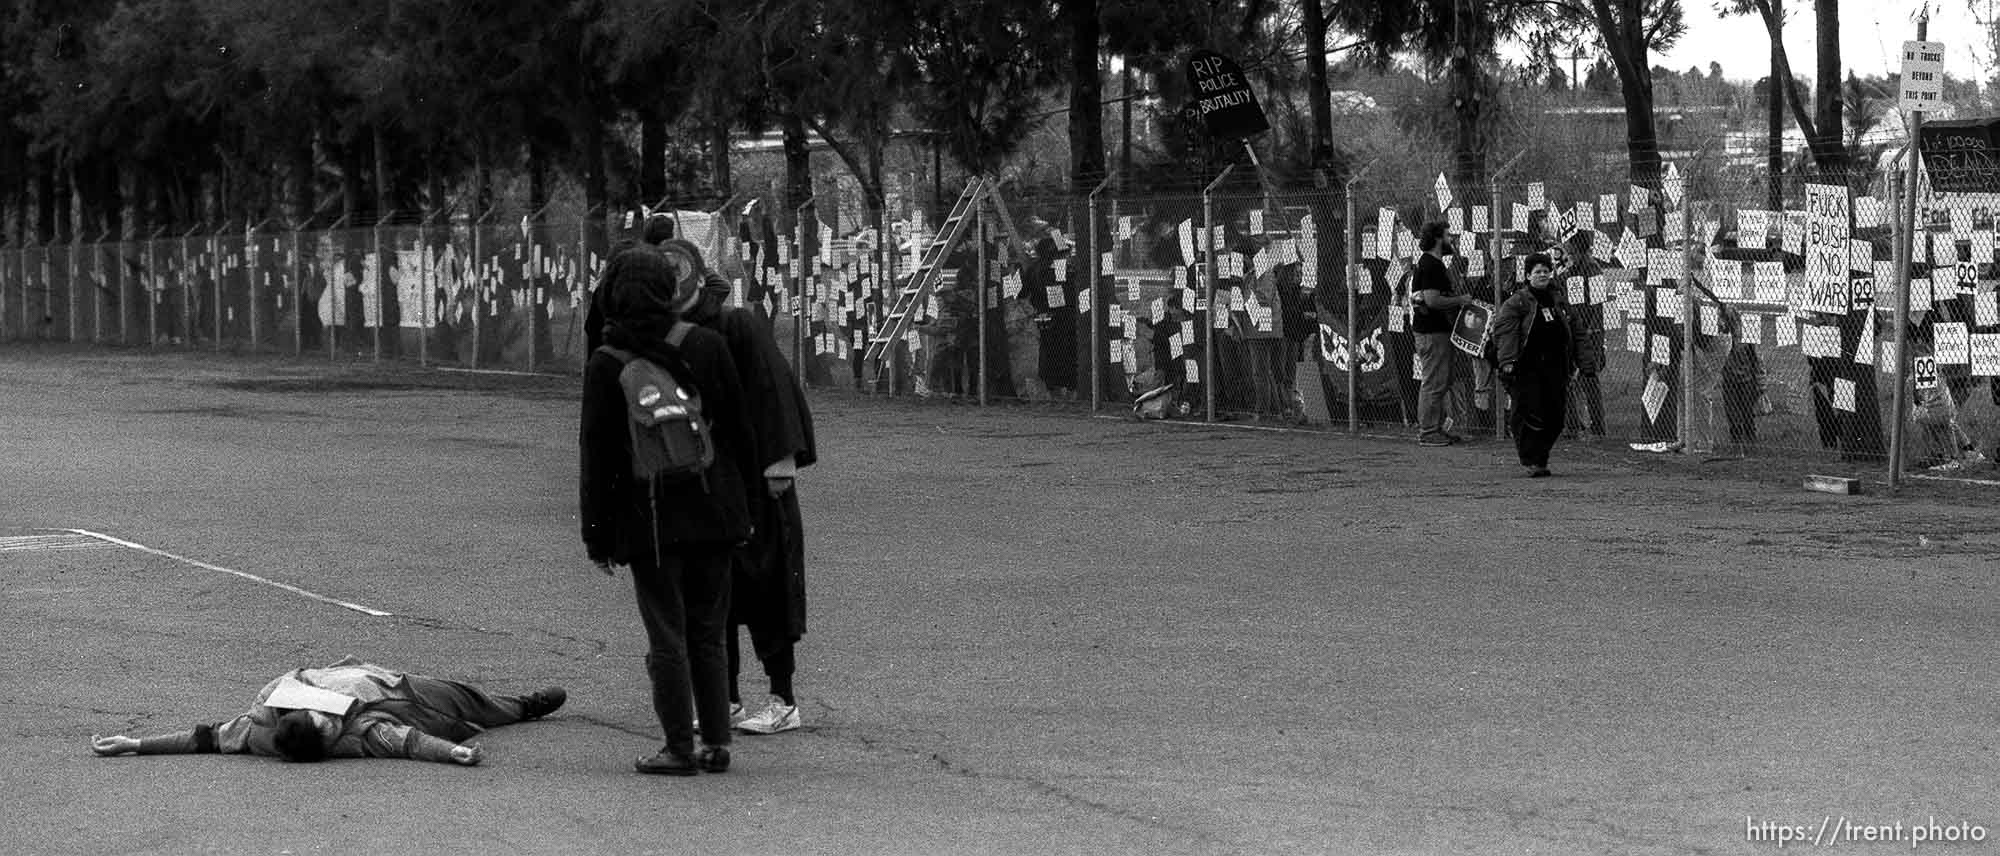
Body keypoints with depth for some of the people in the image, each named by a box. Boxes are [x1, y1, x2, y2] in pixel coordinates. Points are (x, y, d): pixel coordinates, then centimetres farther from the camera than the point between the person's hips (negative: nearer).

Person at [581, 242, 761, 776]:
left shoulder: (605, 365, -6)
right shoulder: (707, 346, 0)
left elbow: (597, 454, -4)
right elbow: (739, 428, 5)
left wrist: (596, 535, 2)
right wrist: (744, 496, 15)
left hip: (650, 521, -3)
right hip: (714, 512, 3)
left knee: (667, 636, 1)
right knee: (708, 633, 12)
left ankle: (681, 748, 1)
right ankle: (715, 742, 12)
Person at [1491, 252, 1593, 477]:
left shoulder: (1559, 301, 16)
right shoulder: (1516, 302, -1)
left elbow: (1577, 333, 19)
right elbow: (1505, 332, -11)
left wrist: (1585, 363, 14)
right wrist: (1507, 361, -25)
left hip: (1555, 369, 5)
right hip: (1527, 370, -5)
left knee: (1555, 417, 3)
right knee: (1532, 415, -9)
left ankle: (1540, 457, 17)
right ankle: (1532, 462, -3)